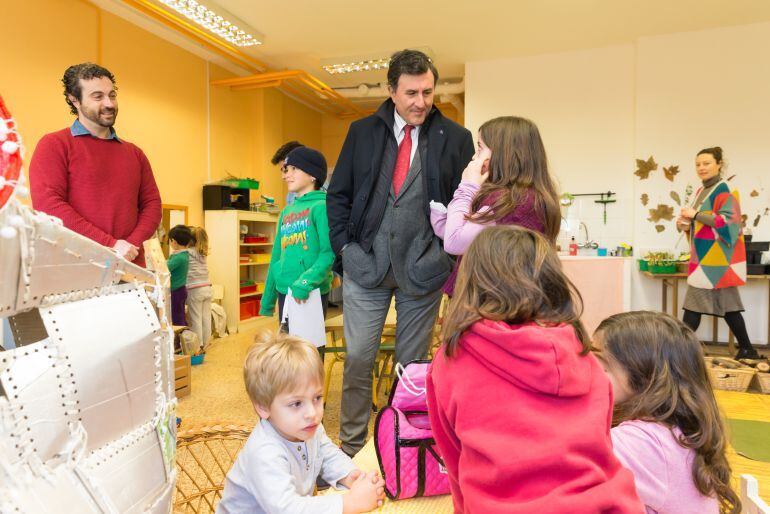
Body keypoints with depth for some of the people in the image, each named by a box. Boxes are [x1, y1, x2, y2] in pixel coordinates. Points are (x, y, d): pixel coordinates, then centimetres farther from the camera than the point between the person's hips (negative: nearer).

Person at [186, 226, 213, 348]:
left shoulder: (187, 253, -9)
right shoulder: (202, 253, 10)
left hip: (194, 289, -6)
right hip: (207, 288, 6)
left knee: (196, 320, 2)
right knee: (206, 318, 11)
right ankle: (205, 344, 20)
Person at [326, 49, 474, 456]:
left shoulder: (456, 139, 2)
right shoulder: (362, 132, 6)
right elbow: (337, 194, 9)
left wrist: (448, 255, -3)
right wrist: (345, 246, 0)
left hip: (423, 269, 0)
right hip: (366, 265, 1)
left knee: (412, 363, 10)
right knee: (357, 358, 4)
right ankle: (351, 447, 24)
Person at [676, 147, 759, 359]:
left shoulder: (725, 191, -10)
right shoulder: (701, 192, 15)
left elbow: (729, 222, -21)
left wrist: (695, 215, -20)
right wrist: (687, 224, 4)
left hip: (716, 259, -9)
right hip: (704, 257, 9)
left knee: (694, 305, -8)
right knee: (727, 304, 13)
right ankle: (747, 350, 23)